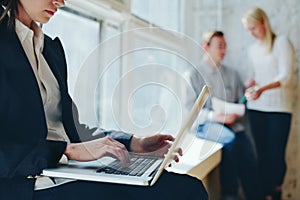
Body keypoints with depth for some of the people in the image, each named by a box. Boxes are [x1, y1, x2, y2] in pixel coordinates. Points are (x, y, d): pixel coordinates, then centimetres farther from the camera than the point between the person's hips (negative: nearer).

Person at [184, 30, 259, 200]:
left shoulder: (232, 74, 20)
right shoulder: (193, 75, 6)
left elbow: (241, 102, 19)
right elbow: (191, 108, -3)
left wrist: (236, 114, -5)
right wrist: (214, 116, -18)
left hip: (232, 124, 4)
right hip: (206, 124, -3)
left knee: (247, 153, -26)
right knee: (230, 140, -34)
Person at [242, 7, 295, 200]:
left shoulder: (282, 42, -2)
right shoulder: (253, 49, 16)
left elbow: (286, 76, -12)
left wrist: (262, 89, -27)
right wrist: (252, 82, 2)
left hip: (279, 108, -5)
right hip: (256, 107, 5)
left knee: (276, 155, -6)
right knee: (262, 154, 4)